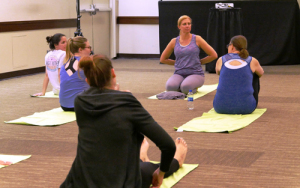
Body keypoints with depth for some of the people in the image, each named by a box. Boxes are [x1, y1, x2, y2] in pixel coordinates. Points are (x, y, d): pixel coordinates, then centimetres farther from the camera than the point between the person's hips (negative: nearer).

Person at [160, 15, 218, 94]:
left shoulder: (197, 39, 1)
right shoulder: (174, 41, 7)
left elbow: (213, 55, 2)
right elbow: (163, 59, 18)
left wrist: (199, 62, 7)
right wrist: (177, 62, 11)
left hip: (195, 73, -2)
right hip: (179, 74, 2)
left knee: (186, 88, -35)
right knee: (170, 87, -32)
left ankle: (194, 87, 1)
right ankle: (181, 85, 2)